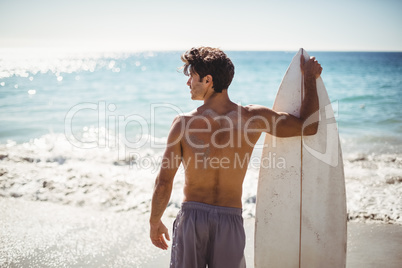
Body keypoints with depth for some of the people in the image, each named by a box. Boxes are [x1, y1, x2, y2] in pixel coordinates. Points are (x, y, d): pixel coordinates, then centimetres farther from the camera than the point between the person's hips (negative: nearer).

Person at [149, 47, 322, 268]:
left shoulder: (183, 123, -10)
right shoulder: (252, 117, -8)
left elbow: (164, 182, -7)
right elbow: (308, 126, 0)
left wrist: (155, 222, 9)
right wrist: (310, 77, 12)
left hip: (191, 216, -1)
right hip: (230, 218, 1)